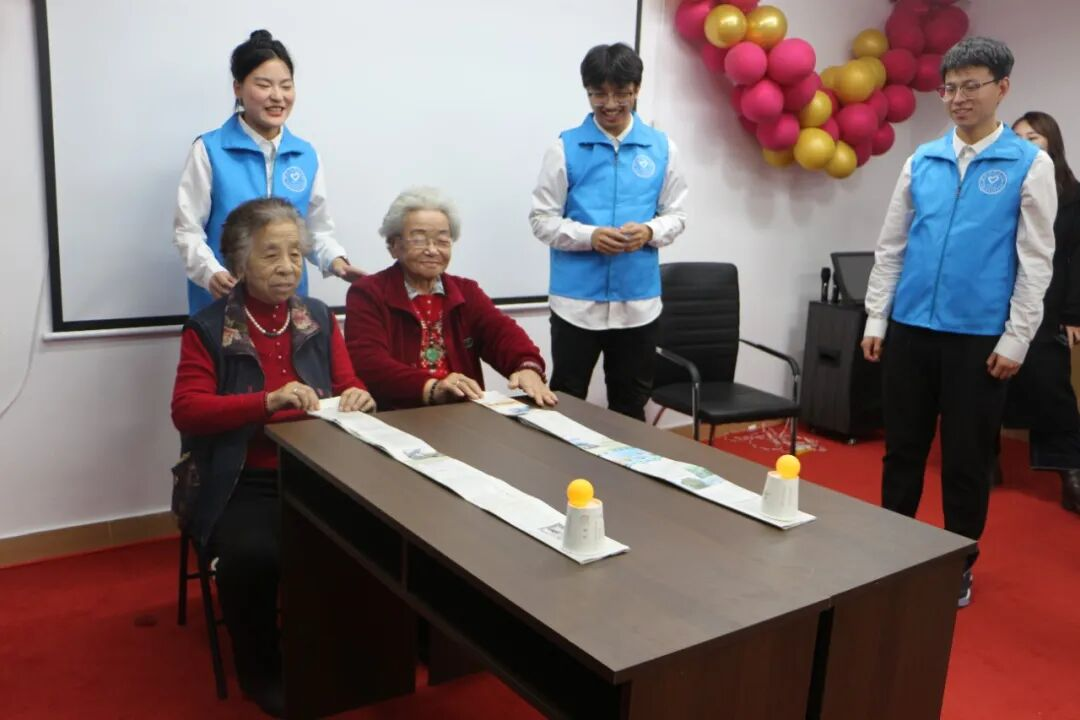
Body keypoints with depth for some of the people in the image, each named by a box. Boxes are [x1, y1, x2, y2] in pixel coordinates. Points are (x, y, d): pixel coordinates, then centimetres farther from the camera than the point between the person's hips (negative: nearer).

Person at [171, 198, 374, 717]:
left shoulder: (318, 318, 11)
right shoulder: (208, 328, 0)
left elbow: (348, 387, 12)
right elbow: (186, 410, -10)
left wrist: (358, 398, -15)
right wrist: (268, 400, -24)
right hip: (242, 484, -2)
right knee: (252, 555, -30)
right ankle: (261, 670, 2)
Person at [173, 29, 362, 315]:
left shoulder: (307, 155, 6)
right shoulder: (209, 150, -5)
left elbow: (317, 230, 10)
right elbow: (187, 228, -6)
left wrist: (334, 260, -10)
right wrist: (210, 272, -23)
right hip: (223, 299, -3)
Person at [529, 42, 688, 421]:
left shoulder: (662, 148, 5)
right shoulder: (565, 147, -2)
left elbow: (676, 214, 8)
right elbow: (542, 219, -2)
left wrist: (650, 232, -13)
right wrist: (589, 236, -18)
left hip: (638, 300, 2)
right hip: (577, 299, -2)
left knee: (631, 404, 15)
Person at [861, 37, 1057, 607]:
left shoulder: (1030, 164, -2)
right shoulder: (922, 161, 7)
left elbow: (1035, 261, -3)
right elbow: (890, 246, 9)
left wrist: (1015, 339, -8)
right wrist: (876, 320, 5)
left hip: (978, 336, -3)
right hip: (910, 328, 3)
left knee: (966, 460, 8)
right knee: (902, 449, 12)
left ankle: (958, 567, 26)